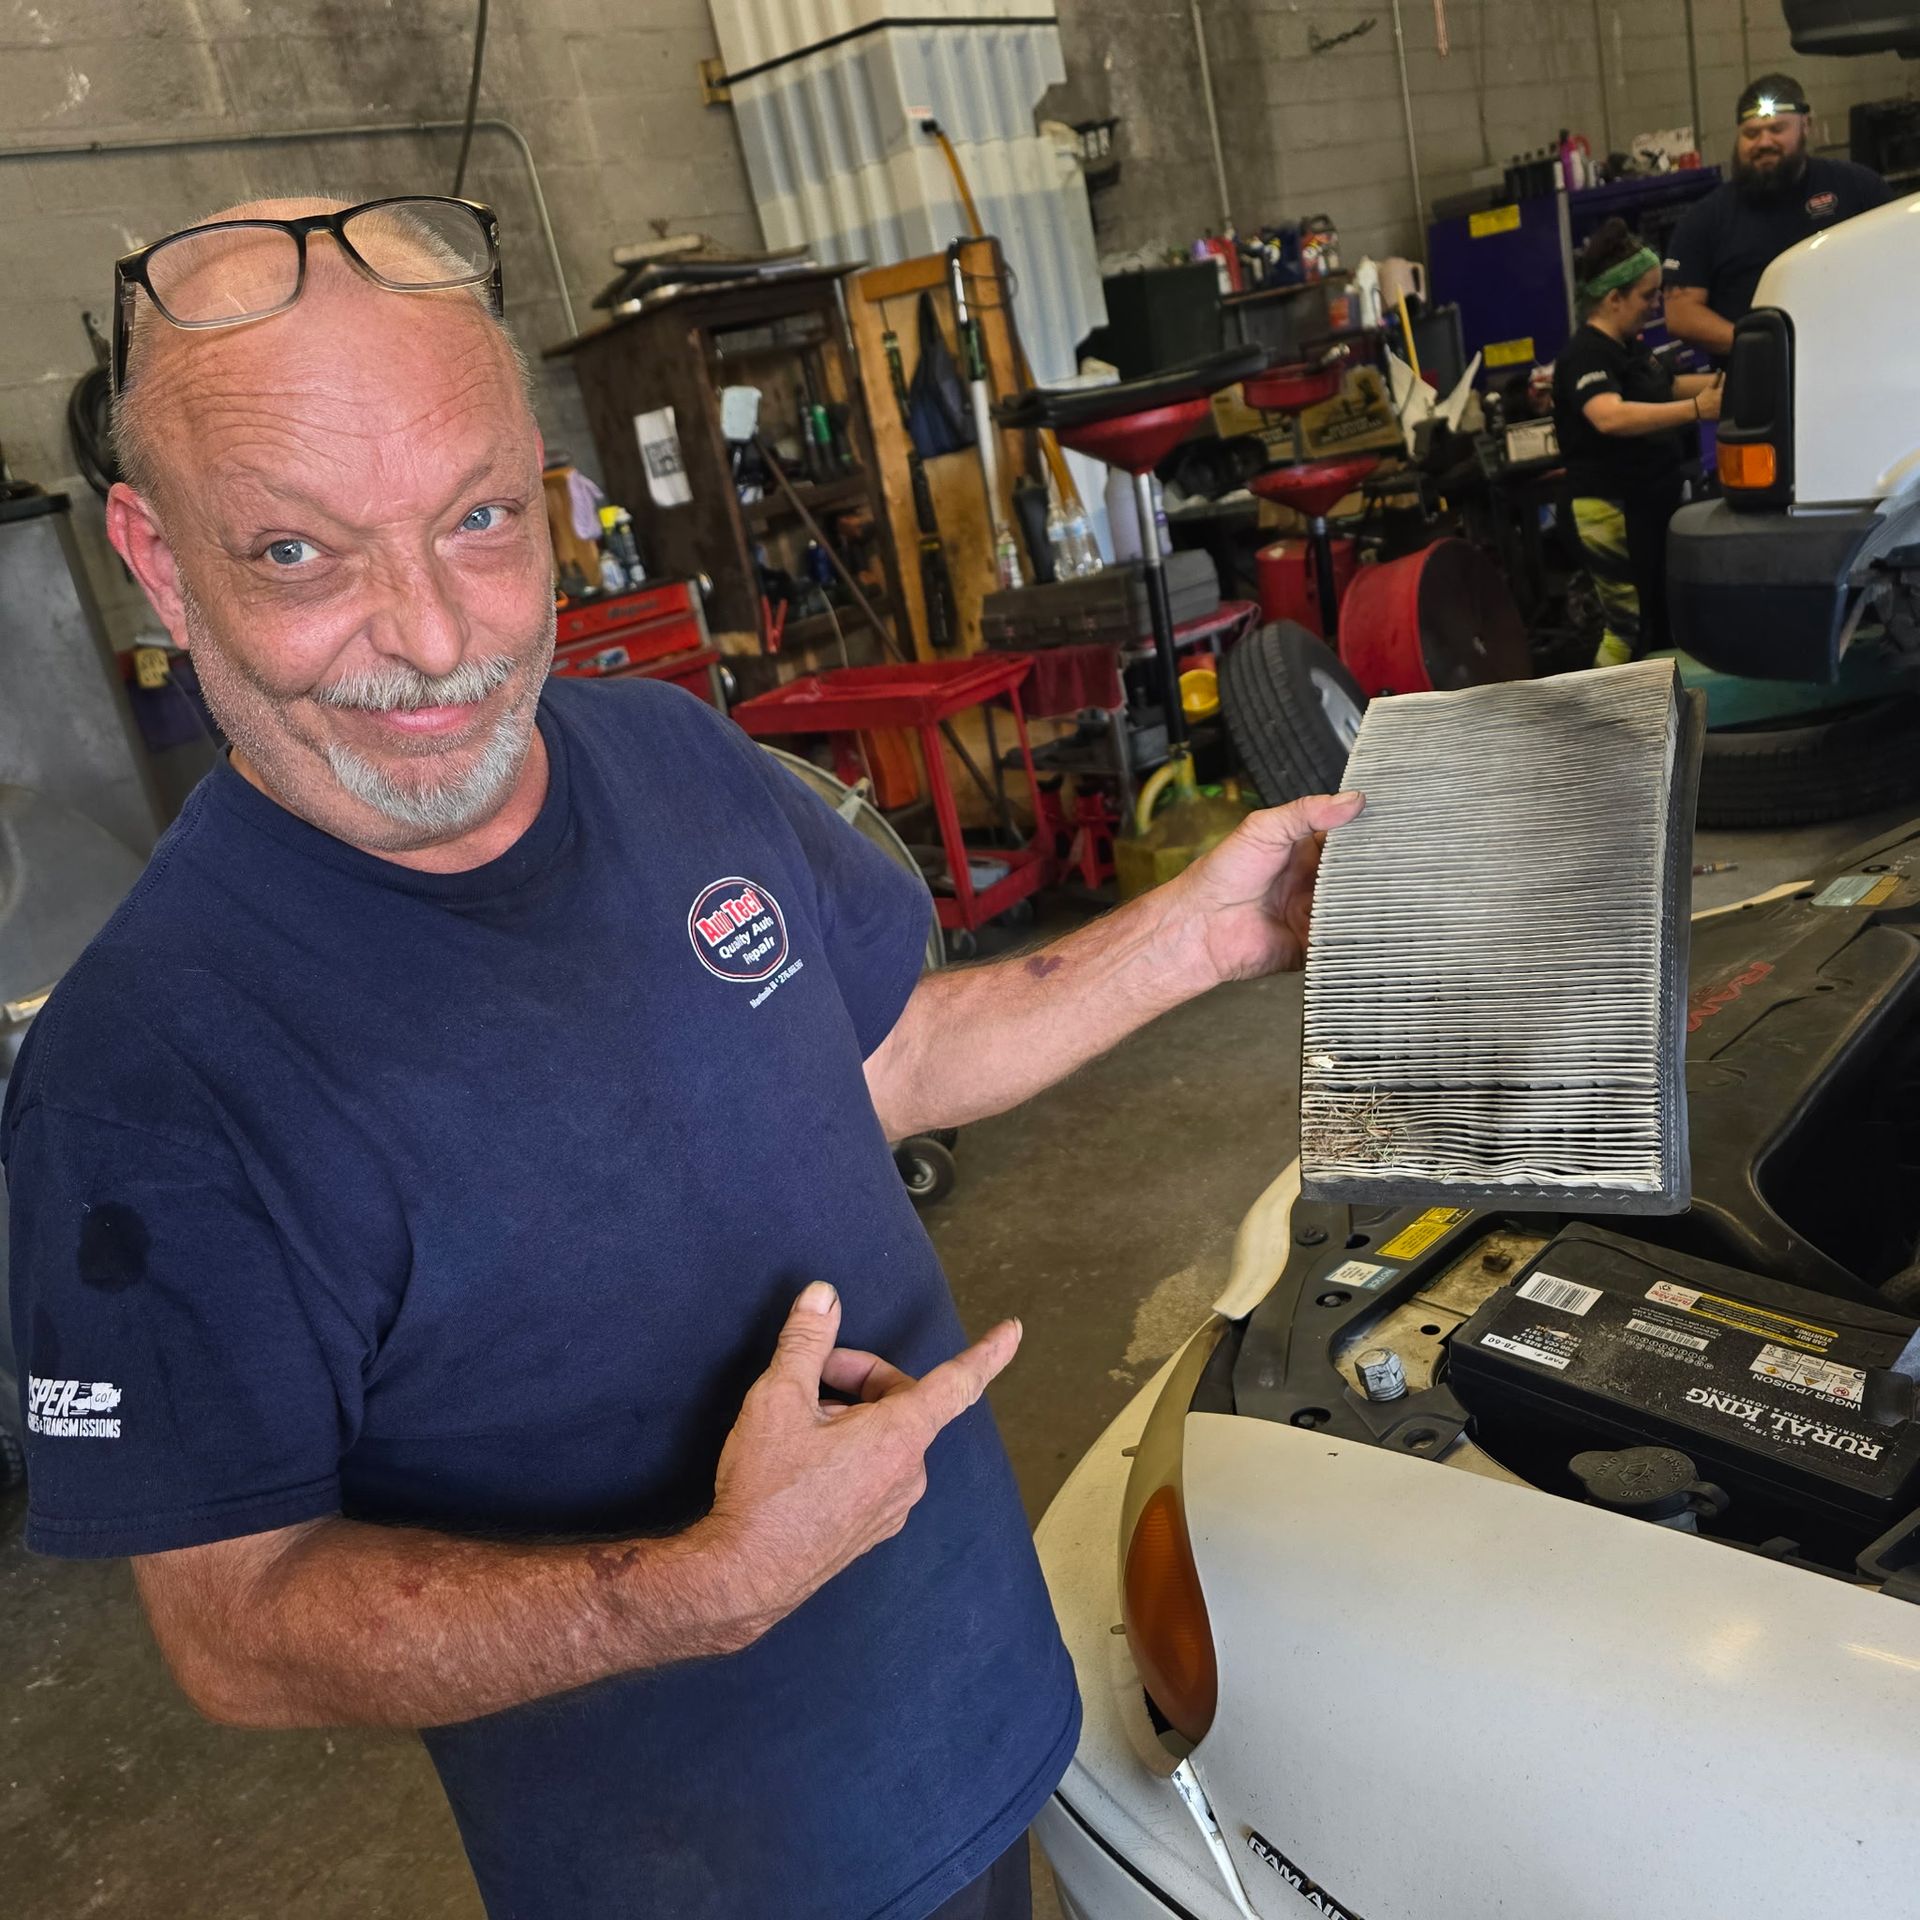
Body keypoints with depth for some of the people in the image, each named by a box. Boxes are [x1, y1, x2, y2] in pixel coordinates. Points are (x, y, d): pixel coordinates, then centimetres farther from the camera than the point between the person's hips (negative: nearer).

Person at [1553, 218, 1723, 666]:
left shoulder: (1630, 345, 12)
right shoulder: (1586, 355, -19)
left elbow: (1660, 390, 30)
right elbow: (1611, 417, -38)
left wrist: (1715, 382, 14)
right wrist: (1696, 409, -43)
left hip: (1650, 500, 10)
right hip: (1613, 509, -10)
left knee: (1665, 620, 15)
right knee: (1633, 629, -6)